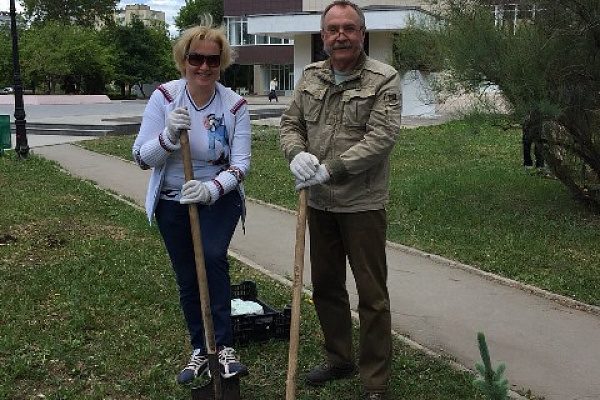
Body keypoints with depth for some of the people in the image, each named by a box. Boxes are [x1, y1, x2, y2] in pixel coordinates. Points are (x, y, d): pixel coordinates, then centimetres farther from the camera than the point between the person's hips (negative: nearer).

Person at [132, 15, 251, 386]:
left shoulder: (235, 105, -13)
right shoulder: (164, 97, -12)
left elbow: (241, 163, -14)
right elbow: (142, 158, -12)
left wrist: (212, 188, -32)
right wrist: (168, 136, -32)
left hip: (218, 199, -1)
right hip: (173, 202, 2)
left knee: (213, 257, -26)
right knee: (187, 279, 10)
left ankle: (224, 347, -13)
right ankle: (200, 350, 29)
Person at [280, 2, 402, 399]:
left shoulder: (384, 80, -10)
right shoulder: (310, 77, 7)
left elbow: (380, 139, -18)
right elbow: (290, 124, 8)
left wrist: (330, 169, -24)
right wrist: (297, 153, -14)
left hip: (363, 204, -5)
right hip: (319, 203, 6)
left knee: (372, 294, 3)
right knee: (325, 286, 18)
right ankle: (339, 359, 38)